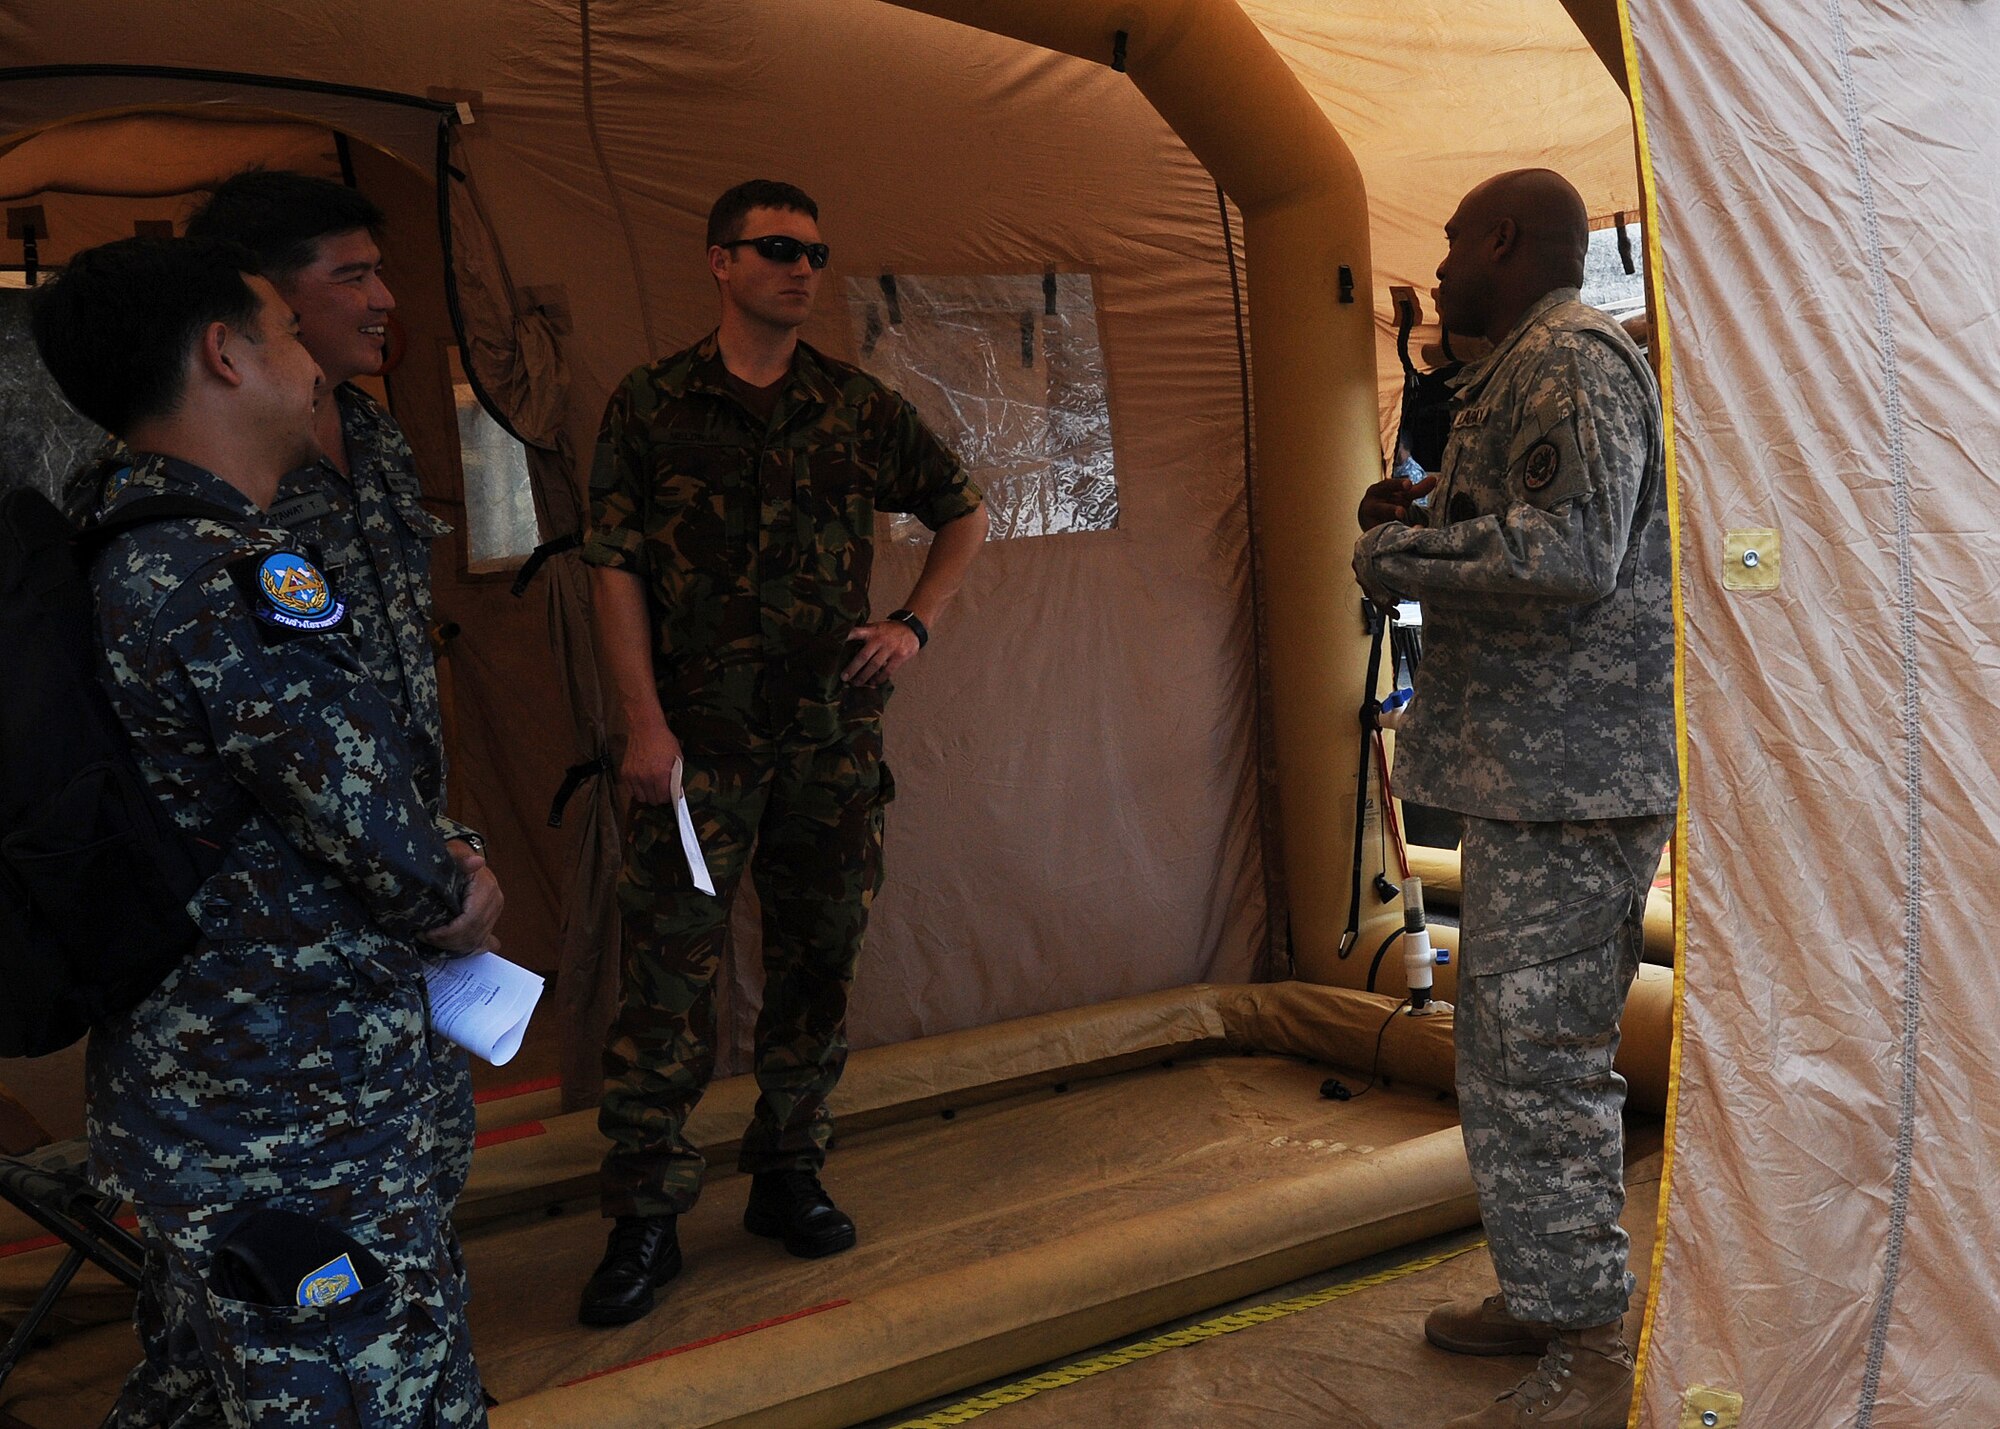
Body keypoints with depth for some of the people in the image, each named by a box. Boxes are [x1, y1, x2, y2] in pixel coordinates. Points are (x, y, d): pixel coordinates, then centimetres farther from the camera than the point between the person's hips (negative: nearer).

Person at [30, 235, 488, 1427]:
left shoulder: (119, 552, 8)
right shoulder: (239, 577, -23)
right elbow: (385, 838, -23)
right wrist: (455, 897, -2)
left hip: (184, 1097, 10)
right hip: (294, 1125, -10)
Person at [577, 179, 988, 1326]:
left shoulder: (861, 407, 9)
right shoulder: (651, 405, 3)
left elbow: (967, 514, 19)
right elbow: (616, 567, -2)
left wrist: (915, 625, 5)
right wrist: (645, 721, -11)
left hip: (835, 731, 3)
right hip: (699, 737, -3)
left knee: (819, 955, 9)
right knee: (671, 963, -4)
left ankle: (791, 1174, 25)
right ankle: (646, 1216, 6)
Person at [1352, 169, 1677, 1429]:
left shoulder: (1574, 360, -12)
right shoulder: (1525, 368, 21)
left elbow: (1573, 550, -24)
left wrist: (1394, 552, -13)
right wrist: (1428, 522, 10)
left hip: (1572, 780, -11)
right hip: (1532, 773, 11)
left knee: (1543, 1056, -6)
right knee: (1506, 1046, 17)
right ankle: (1541, 1294, 30)